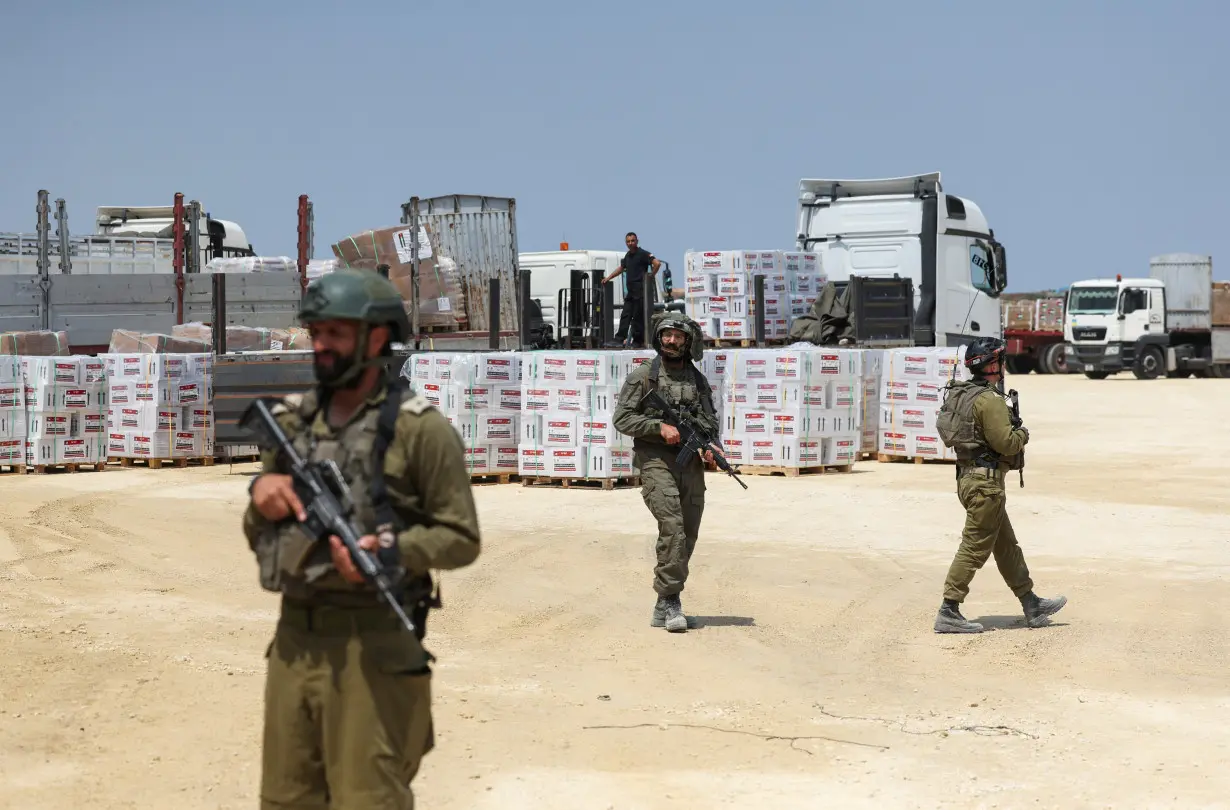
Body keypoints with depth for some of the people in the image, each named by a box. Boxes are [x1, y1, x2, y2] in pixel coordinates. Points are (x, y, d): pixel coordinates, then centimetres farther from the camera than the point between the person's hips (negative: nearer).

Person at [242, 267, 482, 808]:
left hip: (373, 645, -6)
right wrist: (260, 495, -4)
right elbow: (258, 537, 18)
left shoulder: (419, 428, -6)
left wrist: (391, 551, -23)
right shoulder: (292, 422, 12)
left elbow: (461, 538, -7)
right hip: (293, 638, 6)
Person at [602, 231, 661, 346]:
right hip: (630, 291, 8)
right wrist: (609, 278, 30)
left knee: (638, 317, -4)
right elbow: (621, 268, 32)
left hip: (640, 291, -8)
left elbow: (657, 263, -23)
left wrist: (651, 275, -15)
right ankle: (619, 338, 7)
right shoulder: (628, 255, 16)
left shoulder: (643, 254, -10)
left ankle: (638, 340, 1)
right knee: (625, 315, 7)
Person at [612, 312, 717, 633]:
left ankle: (664, 606, 14)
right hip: (657, 462, -5)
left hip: (691, 465, 5)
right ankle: (670, 600, -15)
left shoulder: (698, 379, 14)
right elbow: (622, 418, -3)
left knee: (688, 535, 4)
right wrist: (660, 427, -15)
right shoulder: (643, 376, 1)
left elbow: (711, 418, 18)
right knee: (672, 528, -20)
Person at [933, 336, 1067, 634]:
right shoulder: (990, 400, -18)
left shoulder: (962, 395, 12)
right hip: (986, 480, -10)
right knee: (975, 548, -6)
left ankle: (1032, 606, 26)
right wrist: (1023, 434, -1)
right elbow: (1005, 442, -21)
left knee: (1007, 546, 17)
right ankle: (948, 613, -6)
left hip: (969, 476, 10)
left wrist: (1013, 435, 14)